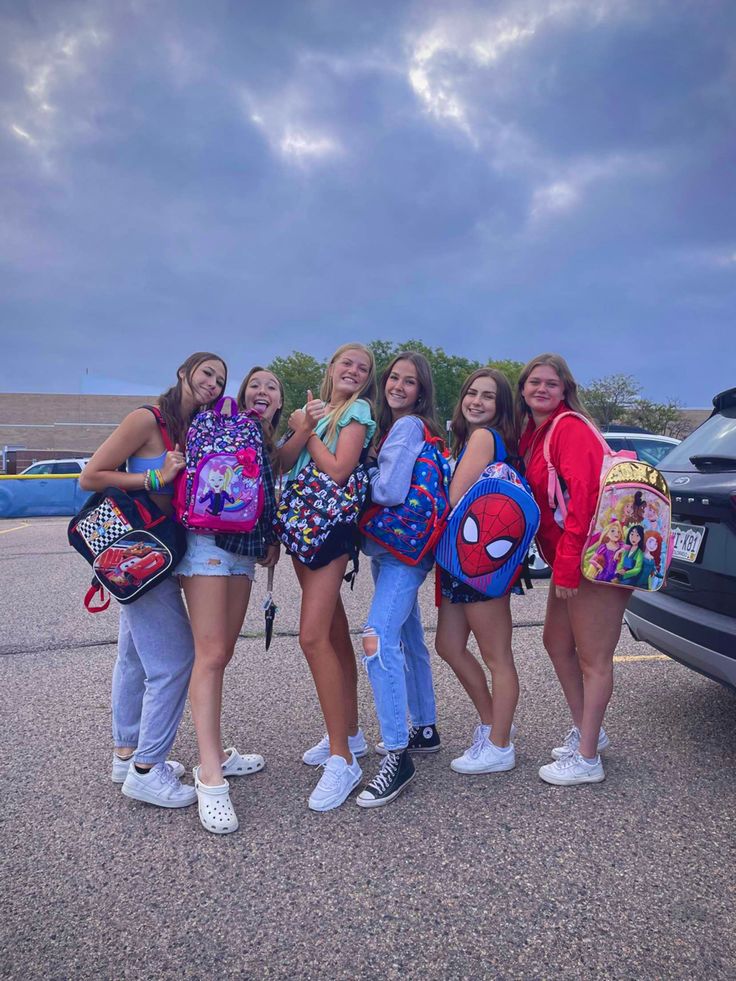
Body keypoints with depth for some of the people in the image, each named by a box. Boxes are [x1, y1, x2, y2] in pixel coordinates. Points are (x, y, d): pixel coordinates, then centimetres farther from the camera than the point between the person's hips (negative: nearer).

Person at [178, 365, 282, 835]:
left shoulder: (272, 446, 20)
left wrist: (272, 540, 11)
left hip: (245, 551, 7)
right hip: (210, 542, -7)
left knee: (223, 653, 11)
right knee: (211, 655, -12)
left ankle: (215, 752, 20)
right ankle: (210, 776, -11)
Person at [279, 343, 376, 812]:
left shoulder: (357, 411, -2)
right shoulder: (314, 409, 17)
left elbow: (338, 470, -15)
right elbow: (284, 461, 5)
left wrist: (309, 431, -3)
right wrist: (302, 429, -10)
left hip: (332, 525, -7)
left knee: (314, 636, -17)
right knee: (334, 633, 13)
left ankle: (342, 759, -11)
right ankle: (349, 732, 26)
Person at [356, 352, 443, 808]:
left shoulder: (409, 425, -13)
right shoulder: (390, 425, 15)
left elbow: (391, 491, -24)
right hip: (386, 548, 10)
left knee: (379, 640, -20)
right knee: (408, 638, 18)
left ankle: (398, 758, -14)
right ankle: (424, 730, 34)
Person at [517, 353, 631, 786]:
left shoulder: (570, 429, -15)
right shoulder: (533, 434, 13)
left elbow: (583, 495, -23)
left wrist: (567, 565, -24)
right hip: (569, 557, 10)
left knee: (593, 658, -1)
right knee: (557, 642, 18)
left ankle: (587, 759, 10)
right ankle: (588, 730, 33)